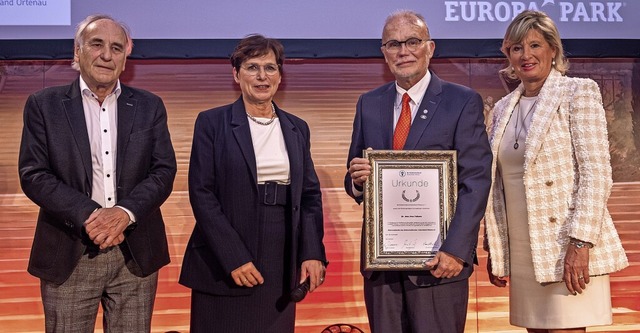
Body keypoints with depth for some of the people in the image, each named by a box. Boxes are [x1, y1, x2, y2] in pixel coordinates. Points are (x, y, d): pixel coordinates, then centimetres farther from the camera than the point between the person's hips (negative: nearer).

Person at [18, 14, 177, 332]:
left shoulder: (149, 106, 8)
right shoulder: (44, 104, 3)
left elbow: (164, 170, 2)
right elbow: (33, 174, -4)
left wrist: (125, 212, -15)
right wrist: (89, 215, -17)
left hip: (136, 253, 2)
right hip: (69, 253, -1)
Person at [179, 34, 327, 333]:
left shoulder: (297, 128, 11)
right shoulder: (212, 123, -2)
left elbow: (310, 194, 10)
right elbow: (201, 193, -7)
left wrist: (312, 253, -4)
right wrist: (234, 259, -14)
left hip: (282, 268, 4)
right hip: (223, 267, -3)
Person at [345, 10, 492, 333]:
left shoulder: (463, 102, -2)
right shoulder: (369, 104, 10)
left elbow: (476, 183, -8)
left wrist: (455, 250, -16)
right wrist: (357, 180, -9)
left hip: (437, 258, -3)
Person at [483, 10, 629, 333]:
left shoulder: (578, 92, -3)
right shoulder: (503, 108, 13)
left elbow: (596, 172, -11)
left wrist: (580, 243, -18)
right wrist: (494, 250, 12)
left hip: (567, 249, -5)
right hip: (522, 254, 5)